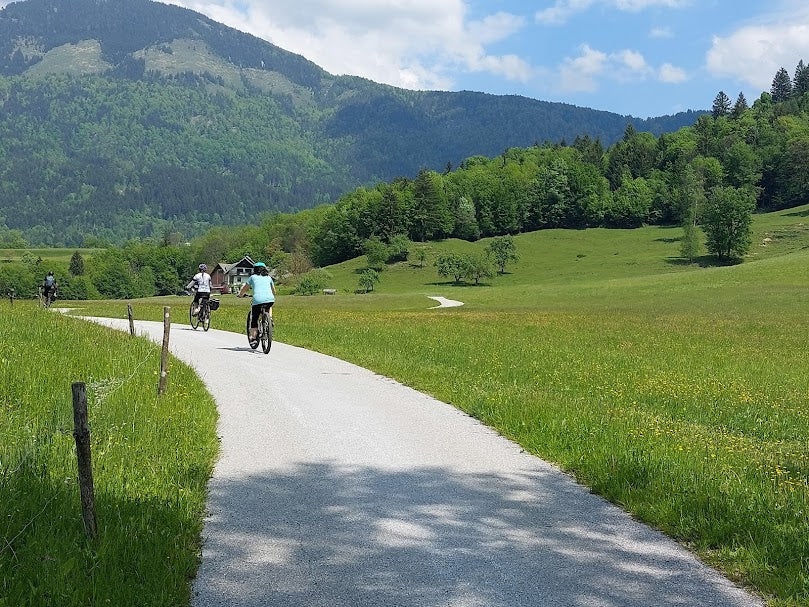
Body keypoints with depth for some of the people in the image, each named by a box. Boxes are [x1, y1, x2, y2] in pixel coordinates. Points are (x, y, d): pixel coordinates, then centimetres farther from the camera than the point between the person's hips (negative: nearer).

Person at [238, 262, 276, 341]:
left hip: (258, 300, -2)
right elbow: (273, 291, 36)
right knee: (269, 307, 38)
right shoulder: (269, 277, 25)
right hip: (270, 300, 2)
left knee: (254, 319, 11)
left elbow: (245, 288, 27)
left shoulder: (253, 277, 17)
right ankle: (270, 318, 17)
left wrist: (241, 294, 46)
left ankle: (253, 336, 2)